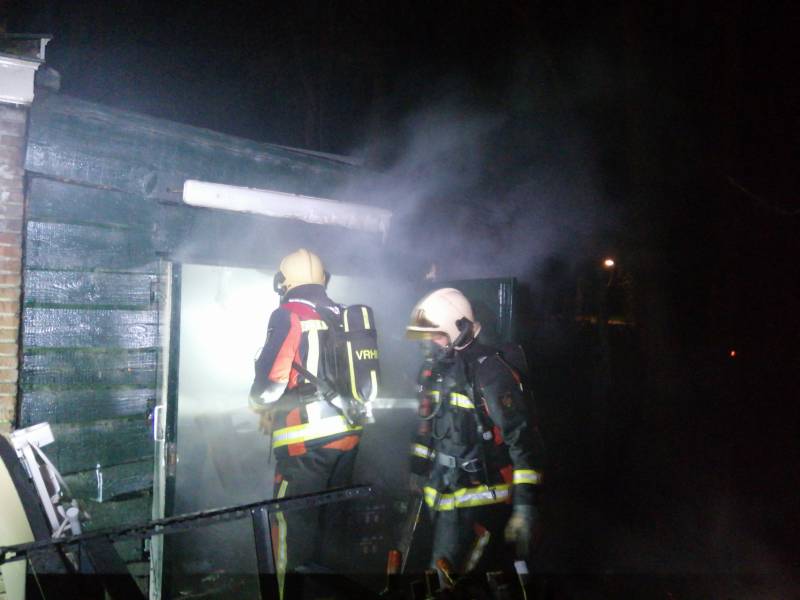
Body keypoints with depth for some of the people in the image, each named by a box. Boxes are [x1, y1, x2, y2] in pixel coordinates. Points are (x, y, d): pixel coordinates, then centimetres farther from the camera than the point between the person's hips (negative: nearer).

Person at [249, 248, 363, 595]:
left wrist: (261, 406, 7)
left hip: (307, 438, -7)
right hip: (348, 432, 7)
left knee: (294, 521, 3)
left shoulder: (289, 316, -8)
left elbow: (270, 381, -13)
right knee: (330, 517, 18)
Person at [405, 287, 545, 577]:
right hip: (446, 497, 8)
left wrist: (526, 504, -22)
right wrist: (418, 469, 24)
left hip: (479, 502, -8)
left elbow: (523, 440, -20)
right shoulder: (434, 368, 7)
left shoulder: (491, 374, -19)